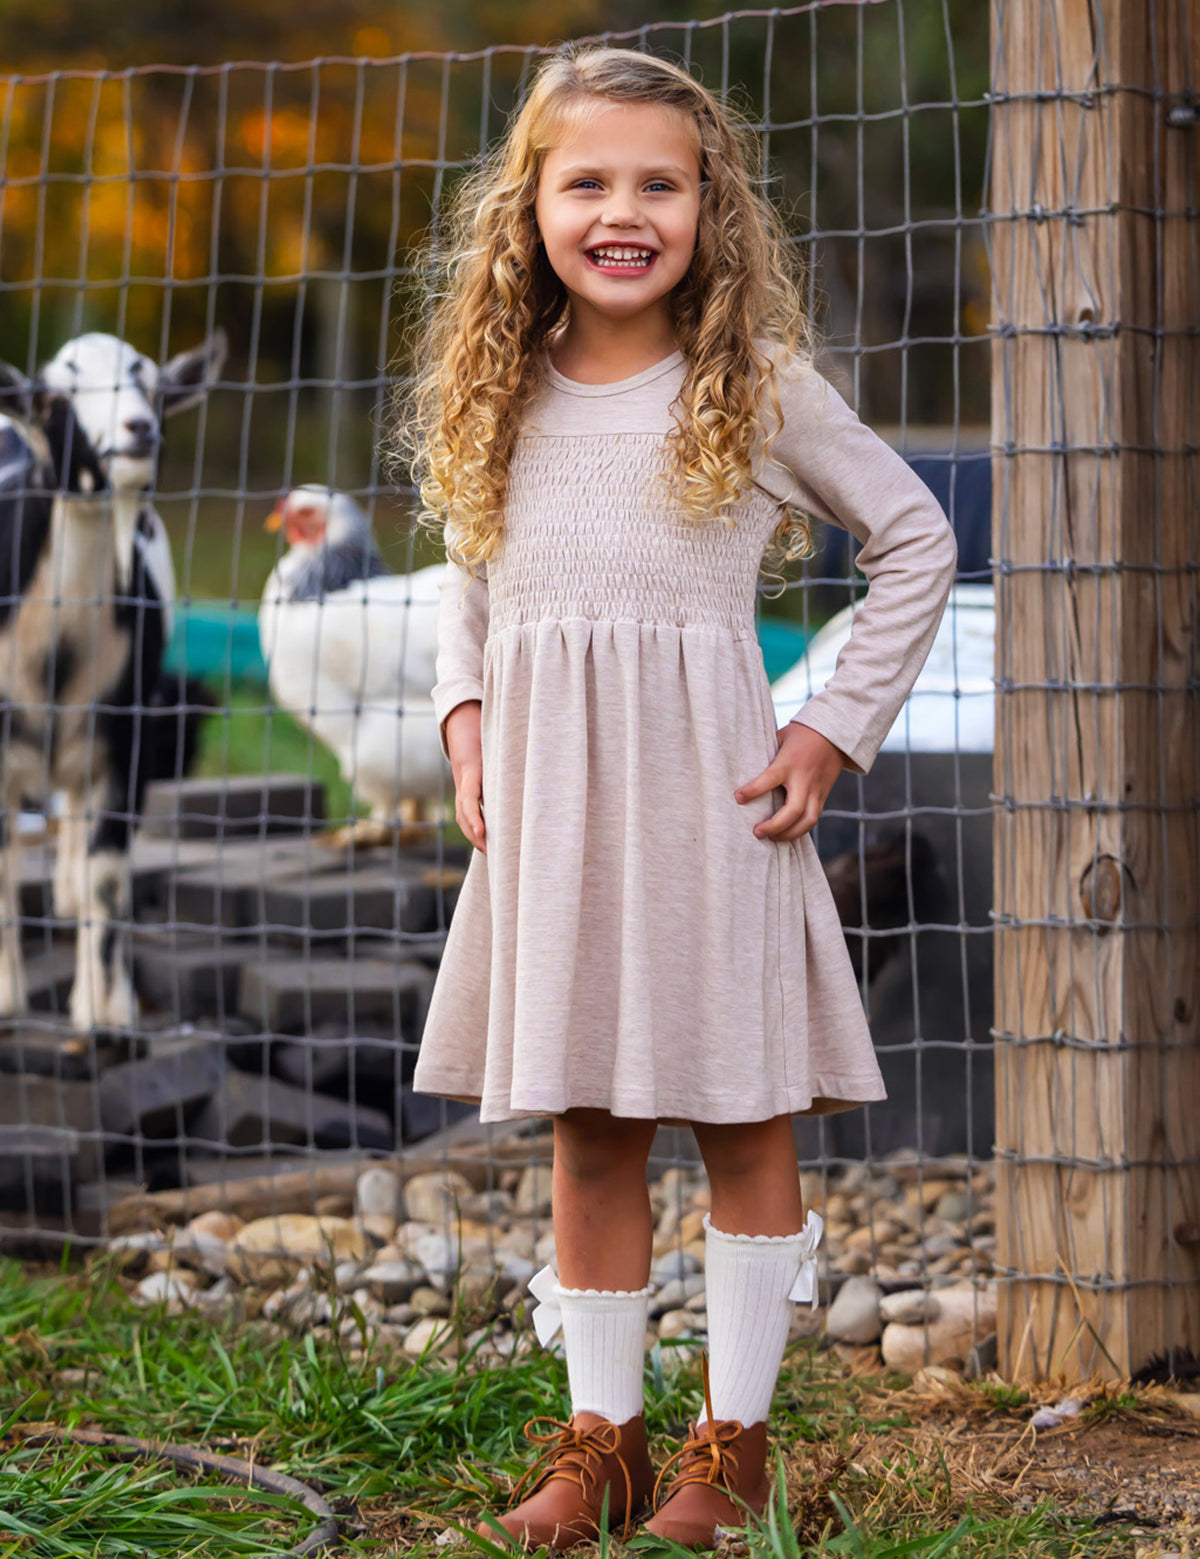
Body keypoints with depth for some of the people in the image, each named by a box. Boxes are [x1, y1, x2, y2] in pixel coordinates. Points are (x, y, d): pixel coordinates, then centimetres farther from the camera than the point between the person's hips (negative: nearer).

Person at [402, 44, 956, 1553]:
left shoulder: (757, 386, -3)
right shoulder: (506, 398, 7)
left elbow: (916, 542, 3)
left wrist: (835, 731, -2)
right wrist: (464, 712, 8)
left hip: (704, 791, -3)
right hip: (546, 796, 3)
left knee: (742, 1118, 5)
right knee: (584, 1128, 9)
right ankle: (599, 1435, 19)